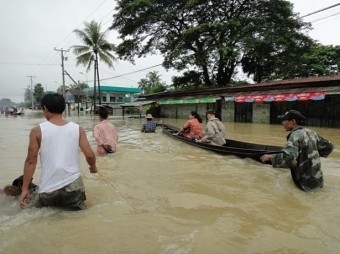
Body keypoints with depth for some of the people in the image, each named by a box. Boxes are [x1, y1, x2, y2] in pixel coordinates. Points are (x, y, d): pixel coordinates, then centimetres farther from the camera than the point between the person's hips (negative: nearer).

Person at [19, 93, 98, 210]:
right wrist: (93, 167, 17)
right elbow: (89, 155, -4)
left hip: (48, 188, 0)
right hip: (73, 185, 0)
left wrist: (25, 188, 5)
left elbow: (31, 161, -4)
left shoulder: (37, 130, -4)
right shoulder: (78, 129, -1)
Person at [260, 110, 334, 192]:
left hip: (306, 182, -8)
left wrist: (270, 157, -20)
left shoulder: (296, 135, -18)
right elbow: (328, 147, 16)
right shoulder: (311, 132, 4)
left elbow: (288, 158, -32)